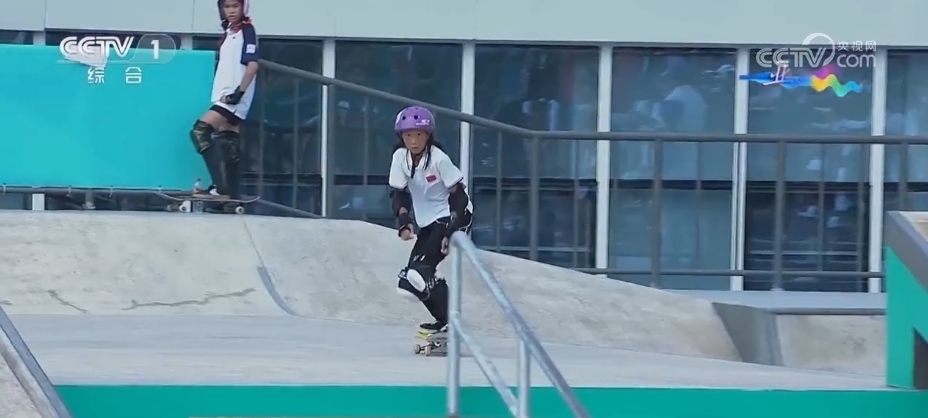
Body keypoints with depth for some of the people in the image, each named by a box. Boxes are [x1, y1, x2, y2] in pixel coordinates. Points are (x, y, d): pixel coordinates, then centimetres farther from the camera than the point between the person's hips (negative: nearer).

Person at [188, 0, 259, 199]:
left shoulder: (246, 31, -7)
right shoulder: (229, 32, 18)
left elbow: (252, 64, -16)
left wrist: (240, 91, -22)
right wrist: (221, 95, 22)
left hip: (234, 97, -9)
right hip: (224, 97, 9)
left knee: (200, 131, -19)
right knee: (227, 145, 5)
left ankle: (222, 186, -24)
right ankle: (231, 191, 3)